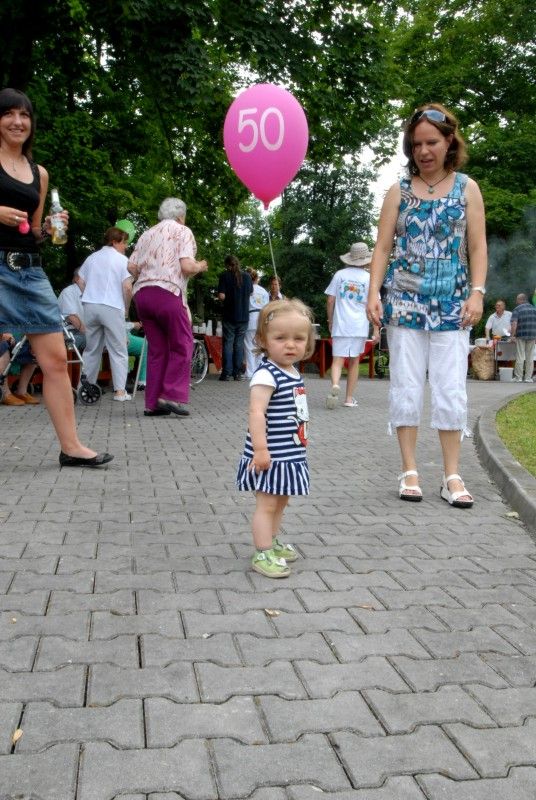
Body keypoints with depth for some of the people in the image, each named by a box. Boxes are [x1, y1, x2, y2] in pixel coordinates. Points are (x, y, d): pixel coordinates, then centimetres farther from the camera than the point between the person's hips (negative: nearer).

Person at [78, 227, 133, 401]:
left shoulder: (92, 258, 15)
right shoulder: (122, 260, -2)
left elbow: (81, 283, 14)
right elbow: (127, 288, -10)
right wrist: (126, 308, 3)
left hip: (90, 306, 5)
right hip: (112, 308, -5)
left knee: (91, 349, 13)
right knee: (118, 351, 0)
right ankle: (120, 390, -4)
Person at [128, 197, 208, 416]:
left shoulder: (147, 234, 21)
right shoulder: (183, 231, 5)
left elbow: (132, 267, 12)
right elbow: (187, 266, -9)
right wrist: (201, 267, 11)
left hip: (142, 293, 6)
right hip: (168, 293, -6)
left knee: (157, 349, 10)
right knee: (182, 346, 3)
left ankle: (152, 403, 6)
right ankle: (172, 396, -8)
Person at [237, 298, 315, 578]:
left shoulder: (293, 373, 9)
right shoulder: (267, 375, -20)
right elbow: (256, 412, -27)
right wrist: (260, 448, -32)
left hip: (291, 454, 9)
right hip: (271, 455, -9)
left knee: (281, 501, 20)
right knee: (267, 503, -2)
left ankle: (272, 541, 36)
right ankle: (263, 554, 6)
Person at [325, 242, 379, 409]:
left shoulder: (339, 274, 3)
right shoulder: (369, 278, -1)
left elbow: (330, 300, 4)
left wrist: (330, 321, 16)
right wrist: (376, 329, 1)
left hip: (340, 325, 0)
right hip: (360, 326, 0)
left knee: (337, 360, -1)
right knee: (354, 362, 11)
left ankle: (335, 385, -30)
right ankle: (349, 398, 16)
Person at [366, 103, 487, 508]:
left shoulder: (467, 188, 7)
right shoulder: (399, 191, 7)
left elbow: (478, 248, 4)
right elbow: (382, 248, 4)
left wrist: (477, 292, -9)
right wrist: (373, 293, -8)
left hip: (451, 305, 0)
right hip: (405, 302, 1)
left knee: (451, 390, -1)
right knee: (406, 387, 1)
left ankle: (452, 476, 7)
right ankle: (410, 471, 10)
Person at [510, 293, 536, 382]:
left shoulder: (517, 309, -5)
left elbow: (514, 324, -15)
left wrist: (512, 335, -12)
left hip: (521, 336, -4)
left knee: (520, 357, 2)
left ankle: (518, 377, 5)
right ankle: (528, 378, 9)